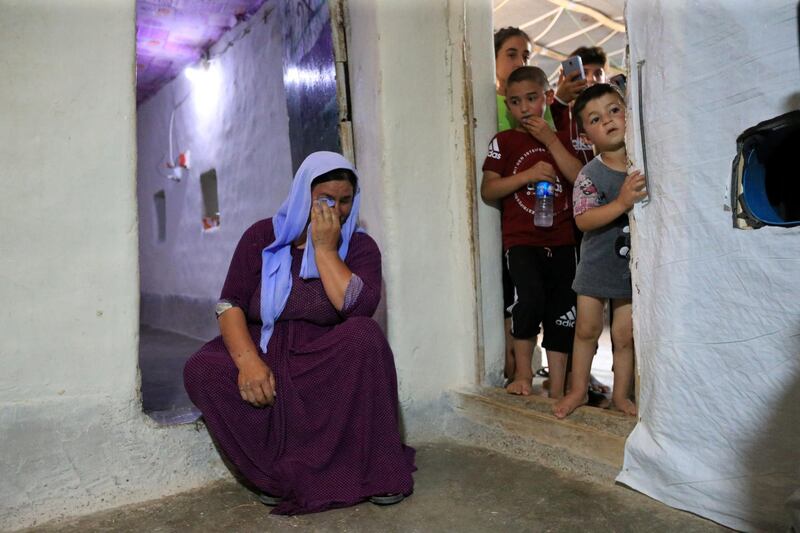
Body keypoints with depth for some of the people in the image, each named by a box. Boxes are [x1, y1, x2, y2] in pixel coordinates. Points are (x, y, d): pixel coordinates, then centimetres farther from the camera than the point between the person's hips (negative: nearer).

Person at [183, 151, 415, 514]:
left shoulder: (359, 246, 0)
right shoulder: (263, 236, 1)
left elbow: (359, 309, -17)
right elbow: (230, 305, -7)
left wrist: (325, 248, -16)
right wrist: (248, 361, -24)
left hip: (329, 364, -1)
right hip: (264, 355, 1)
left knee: (365, 335, -31)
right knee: (201, 371, -25)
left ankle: (375, 467, -17)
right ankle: (283, 475, -16)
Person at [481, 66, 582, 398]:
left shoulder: (561, 139, 13)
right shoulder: (504, 142, 4)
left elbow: (581, 179, -3)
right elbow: (488, 190, -3)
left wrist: (550, 140, -7)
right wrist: (527, 175, -14)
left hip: (560, 239, 4)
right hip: (521, 239, -3)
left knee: (561, 314, 5)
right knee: (530, 297, -24)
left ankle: (557, 391, 17)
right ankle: (522, 374, -1)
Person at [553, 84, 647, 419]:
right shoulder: (590, 174, -13)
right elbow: (583, 220, -24)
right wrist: (621, 203, -35)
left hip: (633, 265, 2)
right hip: (597, 264, -1)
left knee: (624, 334, 8)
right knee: (587, 329, 10)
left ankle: (621, 394, 26)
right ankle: (578, 390, 27)